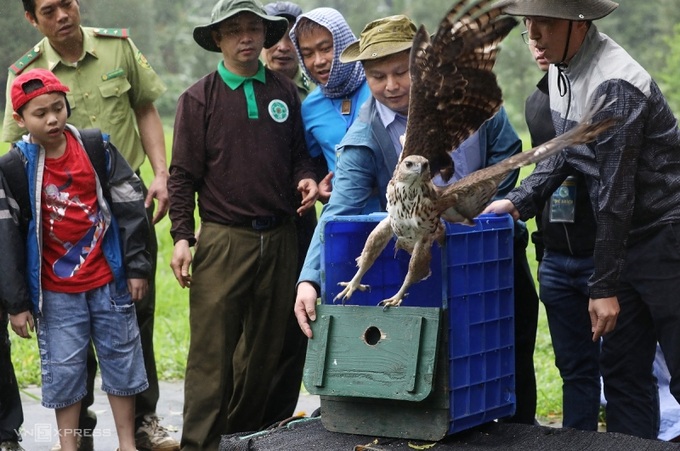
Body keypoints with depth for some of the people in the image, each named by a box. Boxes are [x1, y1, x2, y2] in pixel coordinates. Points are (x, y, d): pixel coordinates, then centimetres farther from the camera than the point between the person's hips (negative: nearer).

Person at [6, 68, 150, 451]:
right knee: (63, 369, 5)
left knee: (122, 360, 10)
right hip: (56, 292, -2)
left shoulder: (97, 148, -3)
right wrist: (17, 303, -4)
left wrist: (137, 267, 3)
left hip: (109, 281, 2)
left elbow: (130, 207, 3)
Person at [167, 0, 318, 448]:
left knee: (267, 345, 11)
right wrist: (182, 236, -8)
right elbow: (183, 174, 0)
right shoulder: (199, 98, 1)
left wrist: (306, 178, -2)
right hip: (223, 238, -4)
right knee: (211, 348, -7)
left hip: (280, 238, 4)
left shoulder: (284, 91, 11)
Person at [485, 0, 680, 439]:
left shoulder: (613, 85, -23)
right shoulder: (562, 68, 5)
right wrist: (518, 201, 1)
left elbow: (615, 191, -22)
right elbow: (563, 152, 15)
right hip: (626, 236, 9)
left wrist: (603, 287, -19)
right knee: (623, 369, 10)